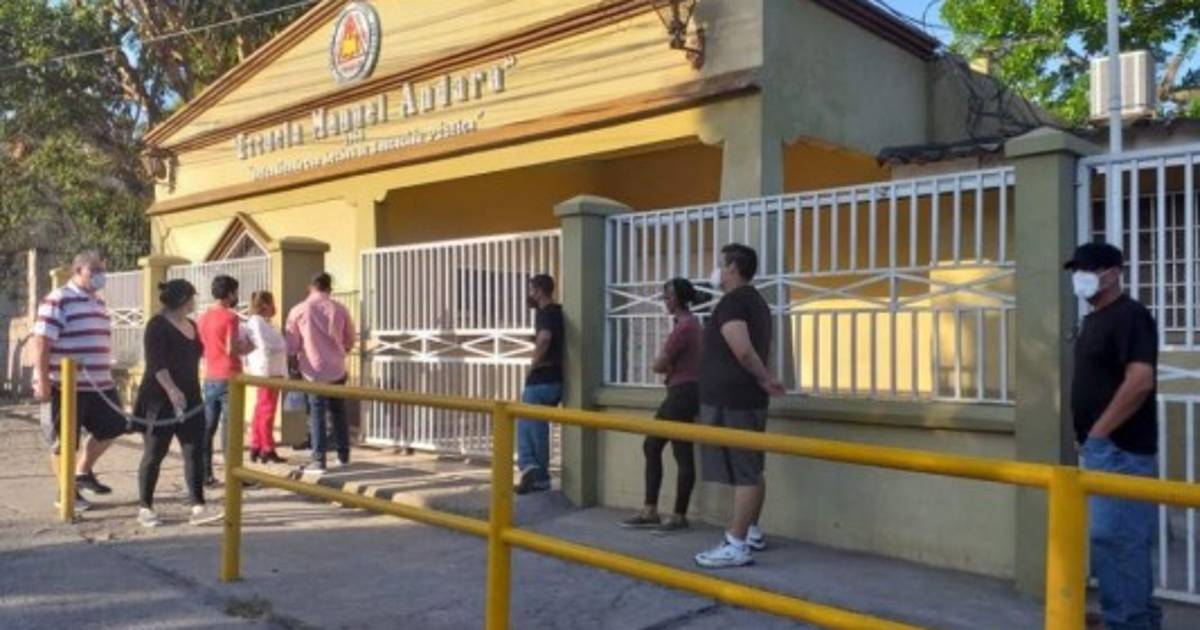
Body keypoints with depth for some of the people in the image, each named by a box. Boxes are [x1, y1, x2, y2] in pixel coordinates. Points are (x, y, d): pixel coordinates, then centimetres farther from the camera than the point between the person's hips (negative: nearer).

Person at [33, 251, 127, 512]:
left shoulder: (98, 302, 15)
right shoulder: (59, 300, -11)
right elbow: (42, 341, -17)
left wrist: (107, 377, 23)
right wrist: (42, 380, -22)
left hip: (98, 384, 8)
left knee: (109, 429, 14)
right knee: (64, 441, 4)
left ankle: (83, 473, 33)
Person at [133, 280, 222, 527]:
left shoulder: (191, 325, 14)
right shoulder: (158, 324, -9)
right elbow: (155, 362, -19)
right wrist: (172, 390, -28)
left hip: (190, 399, 7)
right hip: (160, 400, -7)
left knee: (195, 452, 0)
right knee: (154, 454, 3)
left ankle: (198, 508, -1)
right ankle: (145, 508, 14)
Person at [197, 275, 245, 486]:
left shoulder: (203, 318, 10)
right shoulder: (230, 317, -12)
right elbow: (232, 349, -19)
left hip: (210, 378, 7)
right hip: (229, 378, -7)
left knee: (207, 428, 10)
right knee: (230, 428, -3)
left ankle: (205, 474, 14)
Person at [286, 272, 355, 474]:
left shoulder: (298, 311, -7)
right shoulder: (340, 310, -1)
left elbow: (292, 345, -3)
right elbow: (350, 341, 8)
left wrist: (296, 359, 16)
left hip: (313, 370, -2)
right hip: (337, 369, 2)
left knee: (317, 414, 3)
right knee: (338, 413, 15)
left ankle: (318, 461, 2)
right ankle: (343, 456, 22)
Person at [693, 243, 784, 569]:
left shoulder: (732, 302, -13)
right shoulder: (756, 301, 18)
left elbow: (742, 350, -25)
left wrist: (765, 379, -13)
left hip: (730, 400, -10)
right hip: (747, 397, 10)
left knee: (742, 472, -8)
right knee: (751, 470, 16)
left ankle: (736, 546, -4)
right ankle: (752, 533, 26)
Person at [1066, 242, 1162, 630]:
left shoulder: (1130, 316, -13)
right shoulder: (1094, 320, 16)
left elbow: (1140, 380, -24)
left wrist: (1099, 432, -20)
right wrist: (1091, 438, 15)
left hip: (1120, 449, -10)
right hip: (1103, 449, 10)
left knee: (1113, 537, -8)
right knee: (1127, 539, 16)